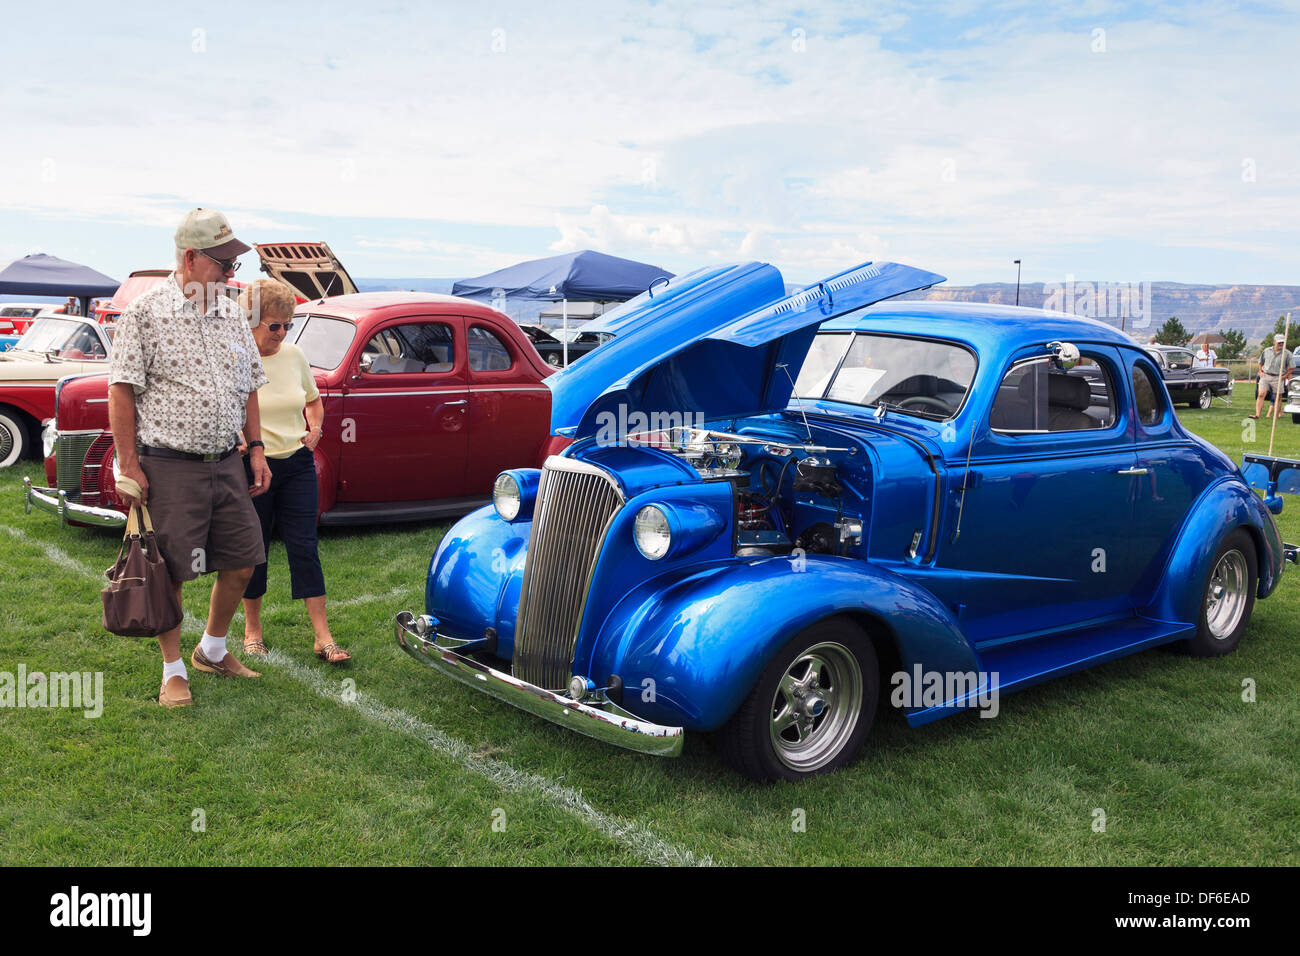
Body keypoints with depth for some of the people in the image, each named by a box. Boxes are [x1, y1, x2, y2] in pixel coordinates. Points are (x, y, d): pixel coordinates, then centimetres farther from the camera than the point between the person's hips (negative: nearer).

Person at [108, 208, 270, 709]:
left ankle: (212, 650, 31)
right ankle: (173, 670, 18)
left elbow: (249, 387, 18)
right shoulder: (145, 313, -7)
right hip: (169, 468, -6)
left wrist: (256, 450, 12)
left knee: (242, 561, 9)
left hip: (226, 464, 6)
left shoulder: (232, 313, 11)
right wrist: (129, 466, -12)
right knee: (169, 574, 2)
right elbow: (121, 391, -8)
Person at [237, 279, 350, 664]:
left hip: (297, 463, 3)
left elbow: (314, 401, 21)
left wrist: (315, 428, 4)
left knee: (304, 547, 2)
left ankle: (323, 637, 3)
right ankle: (252, 629, 26)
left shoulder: (294, 355, 5)